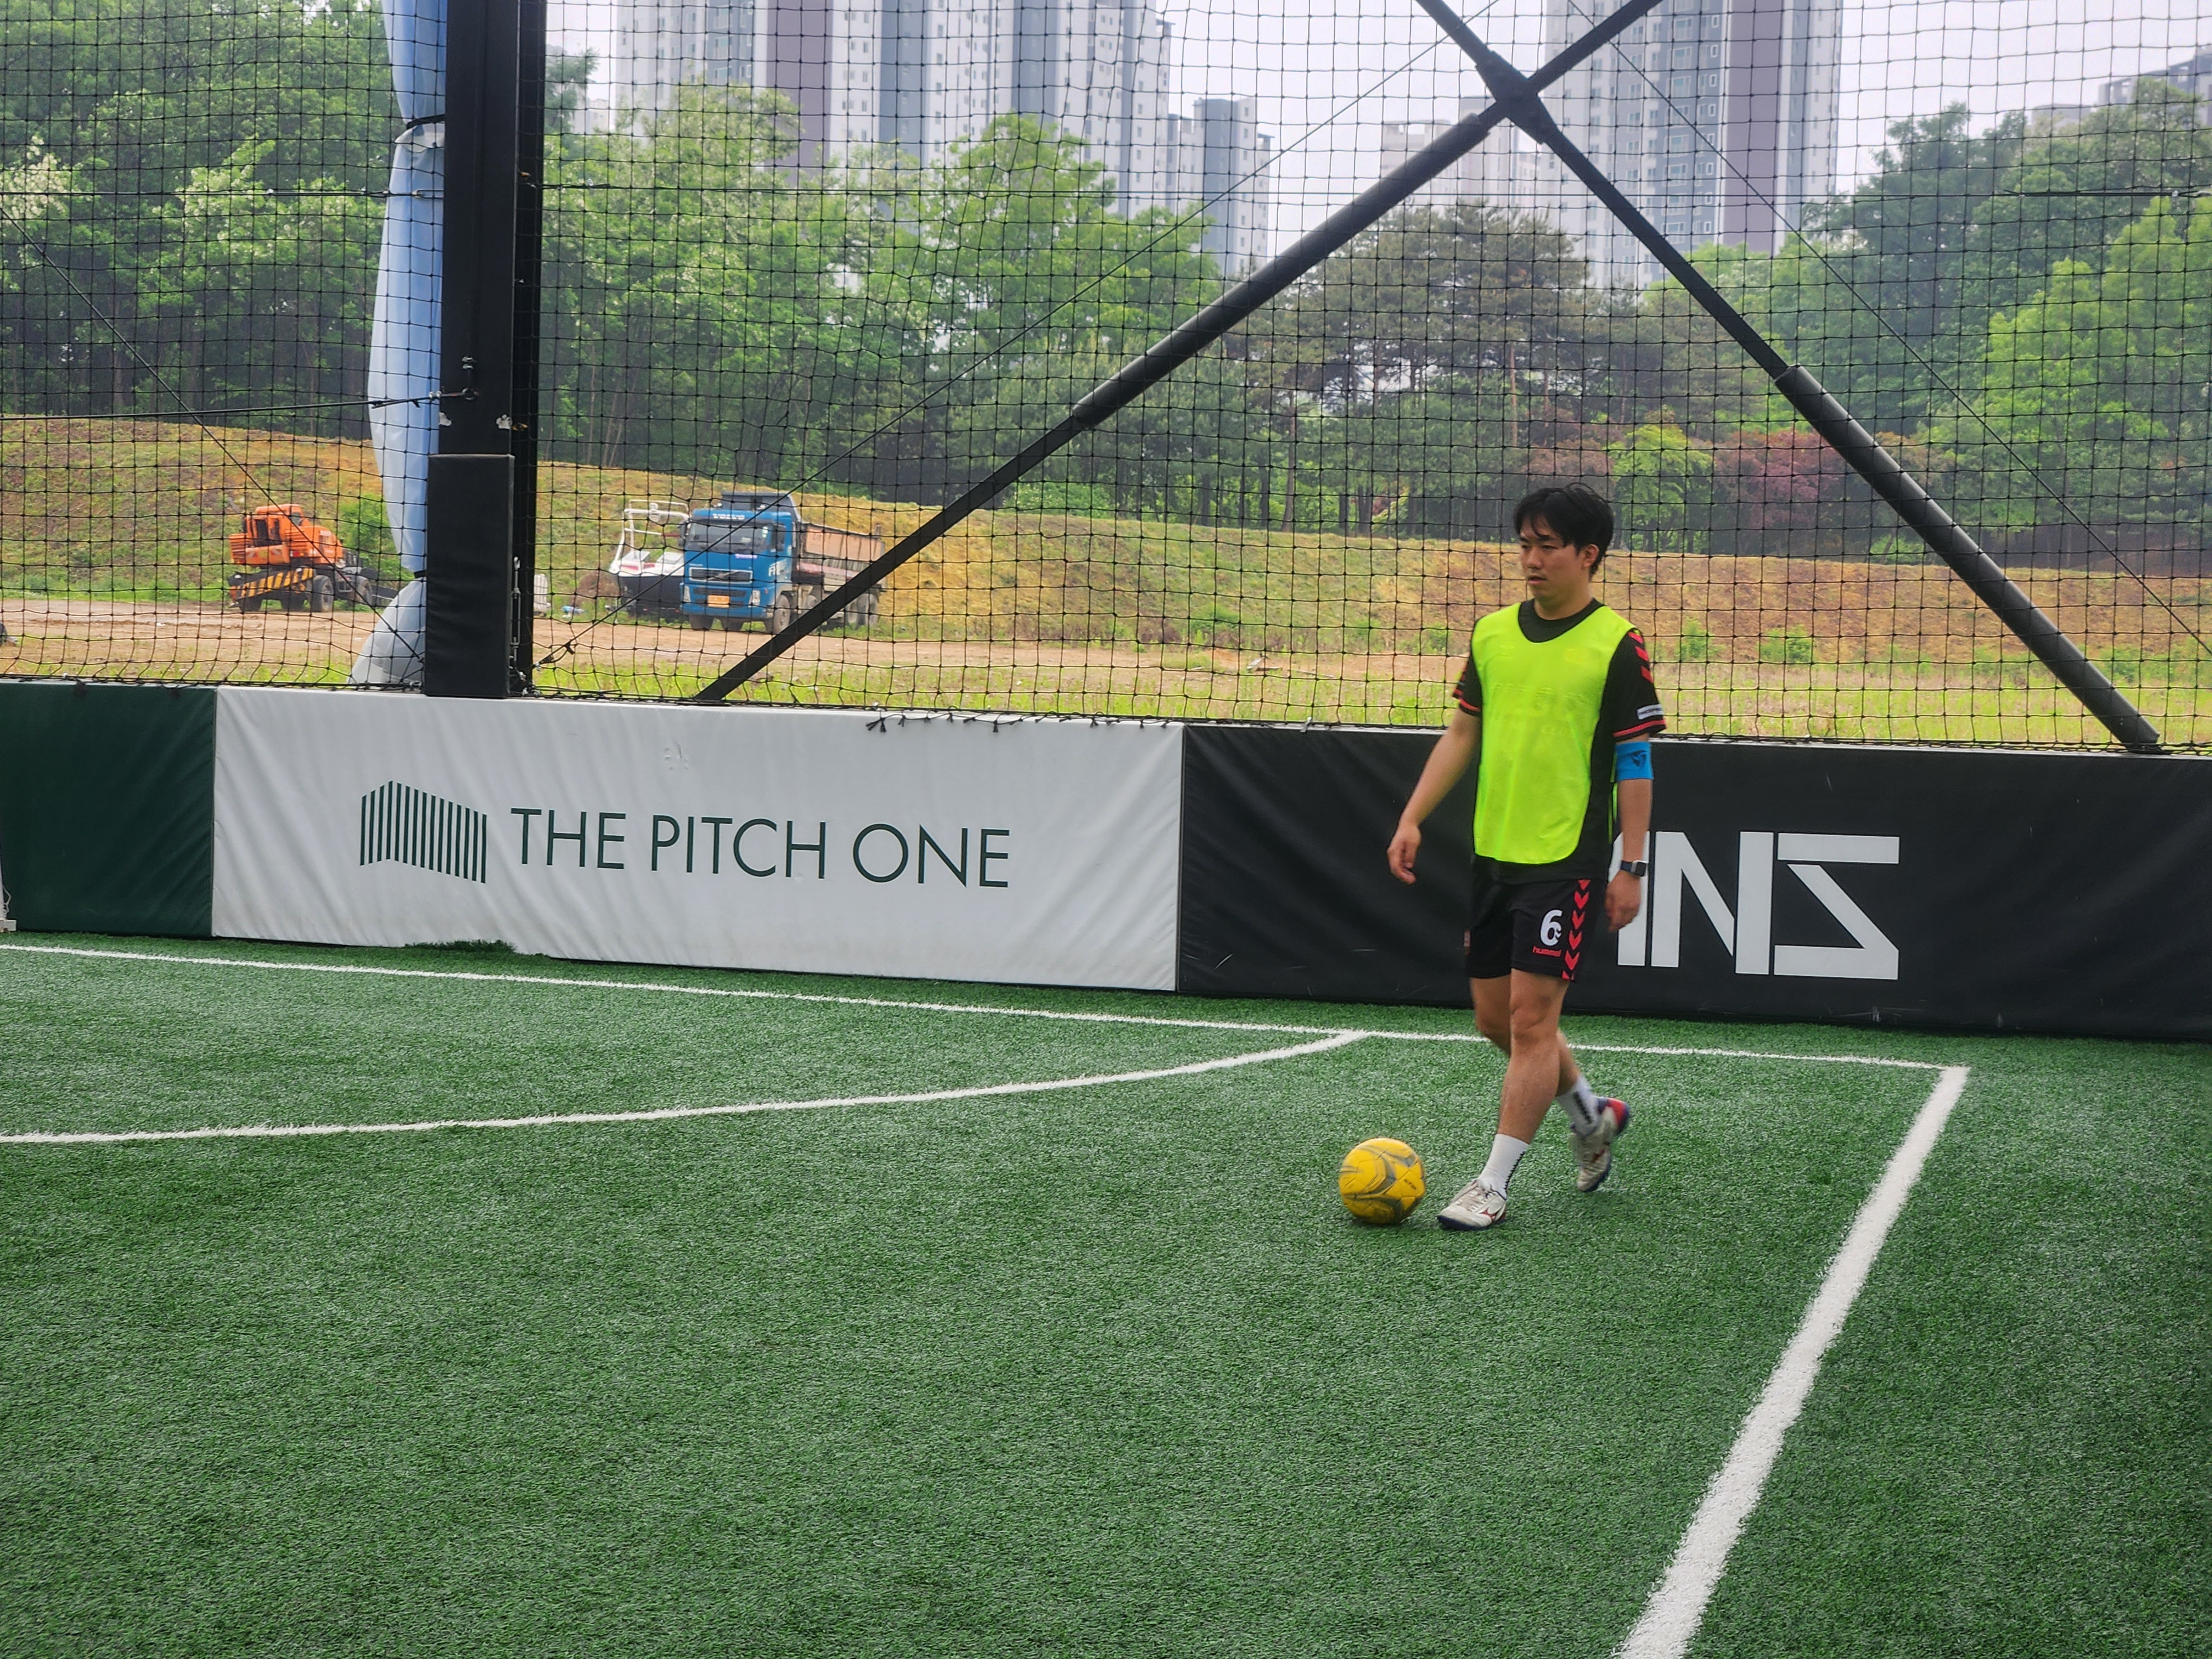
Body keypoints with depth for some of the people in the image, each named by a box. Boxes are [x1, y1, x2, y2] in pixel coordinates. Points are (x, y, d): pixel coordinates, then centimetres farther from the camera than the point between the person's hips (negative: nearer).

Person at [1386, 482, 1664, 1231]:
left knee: (1531, 1016, -7)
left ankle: (1492, 1185, 0)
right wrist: (1413, 819, 6)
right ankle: (1592, 1114, 37)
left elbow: (1635, 763, -7)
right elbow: (1462, 733, 14)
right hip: (1494, 854, 7)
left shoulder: (1617, 645, -8)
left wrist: (1631, 868, -10)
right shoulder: (1492, 634, 8)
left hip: (1567, 861, -7)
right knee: (1495, 1017, 13)